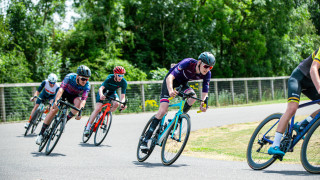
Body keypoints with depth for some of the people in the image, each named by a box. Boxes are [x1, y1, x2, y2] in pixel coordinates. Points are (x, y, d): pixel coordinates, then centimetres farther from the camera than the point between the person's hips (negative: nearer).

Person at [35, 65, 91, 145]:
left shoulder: (87, 85, -30)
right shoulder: (70, 77, -34)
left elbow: (84, 99, -40)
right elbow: (61, 89, -44)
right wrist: (56, 101, -60)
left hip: (74, 96, 1)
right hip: (64, 92, -1)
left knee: (79, 103, -32)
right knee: (54, 110, -16)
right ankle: (41, 134, -7)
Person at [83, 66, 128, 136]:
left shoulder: (124, 82, -25)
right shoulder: (110, 78, -31)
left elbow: (123, 96, -25)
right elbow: (101, 88, -40)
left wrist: (122, 103, -46)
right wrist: (101, 95, -62)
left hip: (112, 92, 3)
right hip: (103, 91, -3)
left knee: (116, 104, -28)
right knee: (98, 109, -18)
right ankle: (88, 128, -10)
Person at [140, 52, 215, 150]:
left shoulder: (207, 74, -20)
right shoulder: (188, 63, -35)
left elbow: (205, 91, -18)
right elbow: (170, 77, -42)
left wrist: (203, 103, -39)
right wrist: (170, 90, -61)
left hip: (182, 83, 5)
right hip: (171, 81, -5)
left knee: (193, 96, -27)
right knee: (162, 111, -15)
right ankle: (145, 140, -9)